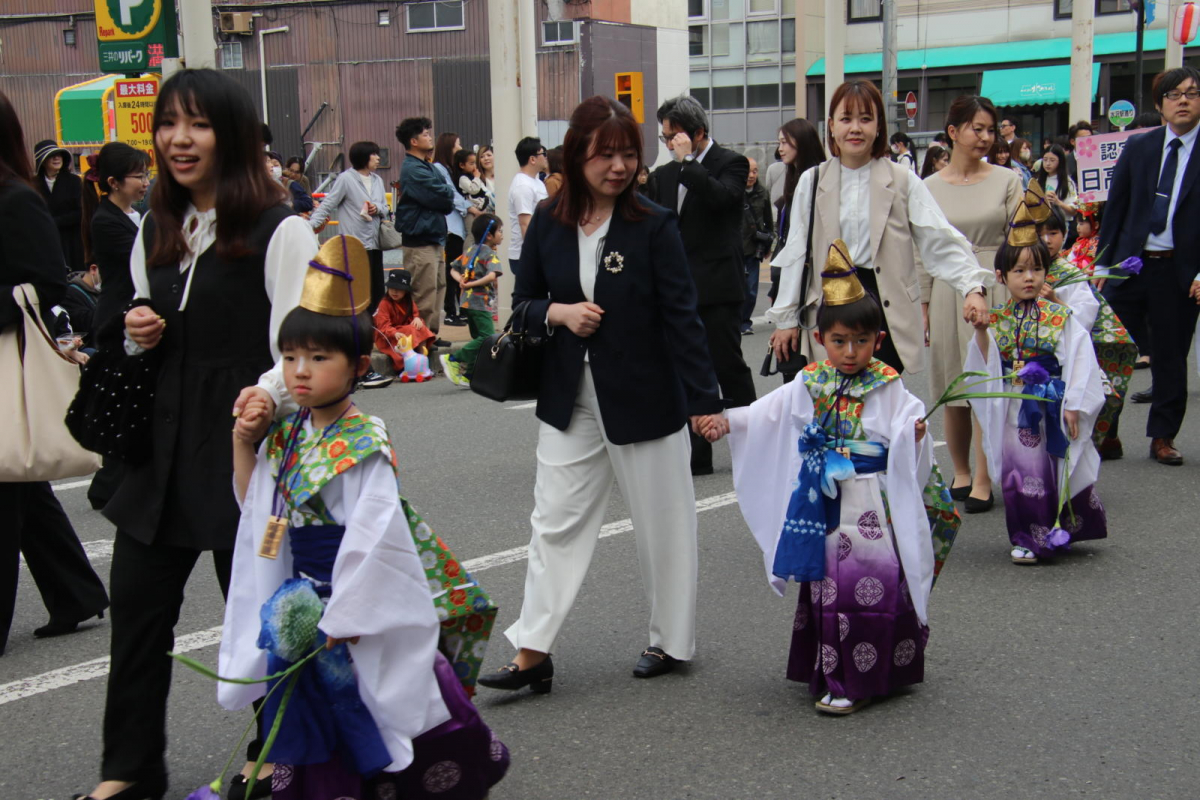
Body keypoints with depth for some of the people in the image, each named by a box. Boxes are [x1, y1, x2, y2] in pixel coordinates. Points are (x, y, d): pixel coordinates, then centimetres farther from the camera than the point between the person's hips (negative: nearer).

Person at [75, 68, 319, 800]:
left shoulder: (280, 231, -10)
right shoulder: (155, 233, 13)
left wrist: (267, 391, -37)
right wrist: (138, 334, 2)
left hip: (242, 440, -7)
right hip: (164, 441, 7)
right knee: (136, 601, 10)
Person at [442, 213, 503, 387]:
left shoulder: (470, 252, 16)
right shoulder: (490, 254, -9)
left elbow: (454, 270, 20)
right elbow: (491, 276, -25)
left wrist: (461, 280, 2)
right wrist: (472, 284, -18)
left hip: (468, 302, 9)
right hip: (481, 302, -9)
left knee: (478, 339, 15)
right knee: (487, 338, -11)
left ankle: (469, 375, 14)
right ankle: (452, 359, -15)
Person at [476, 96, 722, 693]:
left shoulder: (654, 226, -9)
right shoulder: (547, 223, 1)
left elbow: (681, 316, -10)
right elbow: (524, 301, 10)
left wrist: (705, 398, -14)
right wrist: (558, 313, -13)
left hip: (645, 398, -3)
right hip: (569, 399, 3)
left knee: (661, 523, 9)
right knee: (556, 521, 4)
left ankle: (670, 640, 26)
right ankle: (533, 654, 9)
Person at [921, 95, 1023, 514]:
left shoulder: (1007, 181, 3)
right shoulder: (930, 188, 6)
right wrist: (922, 305, 5)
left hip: (995, 287, -2)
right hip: (948, 289, 2)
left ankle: (982, 480, -1)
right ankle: (960, 472, 21)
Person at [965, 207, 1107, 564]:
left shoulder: (1060, 318, -4)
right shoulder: (997, 319, 3)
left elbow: (1078, 360, -5)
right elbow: (988, 365, 2)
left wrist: (1073, 404, -10)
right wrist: (981, 333, -14)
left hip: (1051, 406, -2)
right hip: (1015, 409, 2)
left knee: (1057, 468, 2)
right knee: (1020, 469, 2)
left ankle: (1059, 530, 18)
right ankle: (1028, 537, 13)